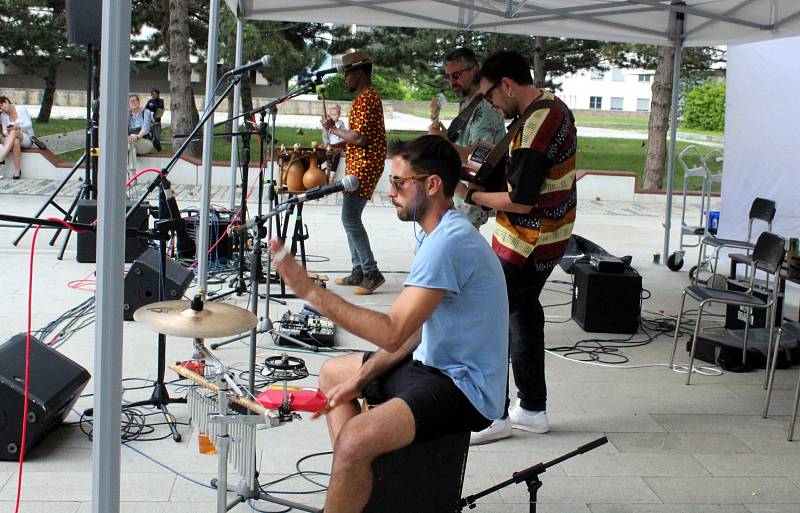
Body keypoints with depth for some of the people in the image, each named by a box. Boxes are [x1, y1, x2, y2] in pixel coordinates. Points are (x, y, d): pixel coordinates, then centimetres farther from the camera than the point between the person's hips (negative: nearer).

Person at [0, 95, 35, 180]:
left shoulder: (21, 109, -2)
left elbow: (29, 125, -8)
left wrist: (17, 127, -26)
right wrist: (7, 132, -20)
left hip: (27, 138, -2)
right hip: (12, 139, 2)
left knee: (14, 132, -37)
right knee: (16, 142, -38)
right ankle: (17, 171, -43)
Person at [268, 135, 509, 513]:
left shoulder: (450, 242, -24)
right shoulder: (435, 234, 9)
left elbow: (393, 333, -29)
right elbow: (412, 331, 12)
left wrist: (309, 291, -26)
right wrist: (360, 378, 2)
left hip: (464, 388, -11)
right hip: (436, 365, 11)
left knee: (354, 441, -30)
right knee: (331, 374, 22)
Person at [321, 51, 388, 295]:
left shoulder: (366, 99, -16)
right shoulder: (367, 97, 18)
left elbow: (360, 138, -23)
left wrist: (333, 129, -11)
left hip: (363, 167, -11)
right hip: (358, 166, 11)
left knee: (350, 219, -12)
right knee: (351, 218, 12)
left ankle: (372, 273, -9)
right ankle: (359, 272, 16)